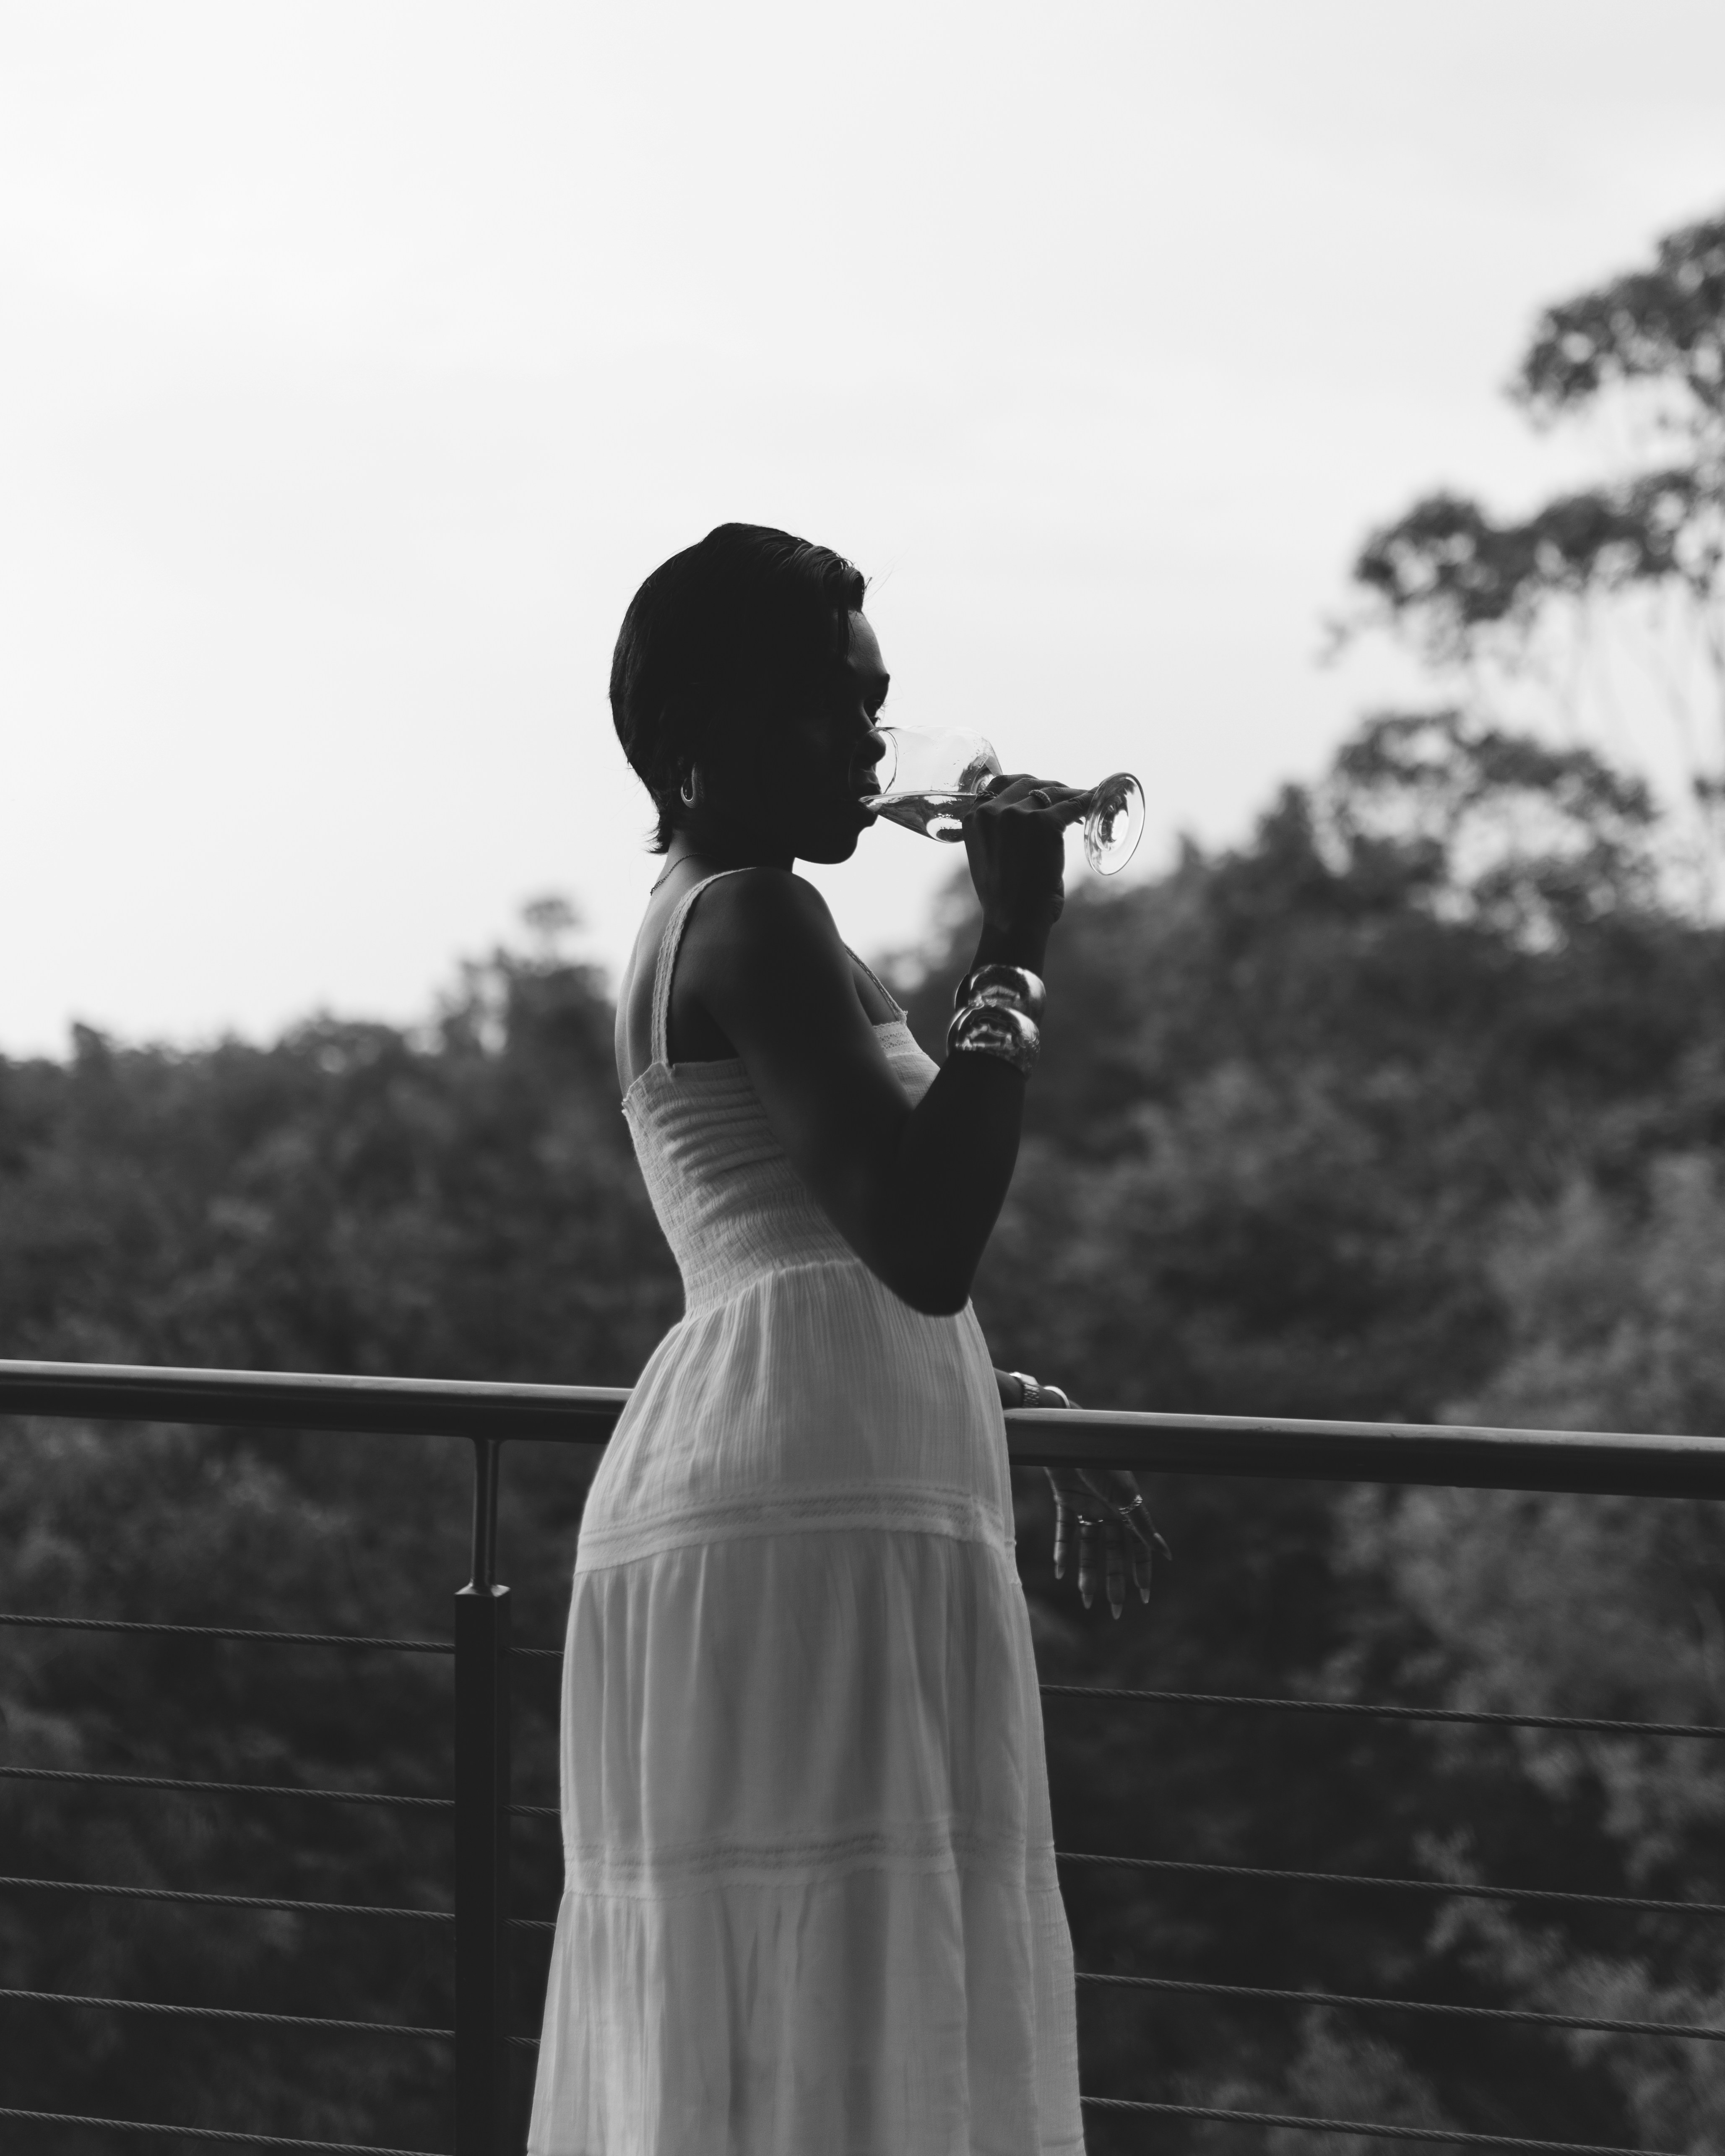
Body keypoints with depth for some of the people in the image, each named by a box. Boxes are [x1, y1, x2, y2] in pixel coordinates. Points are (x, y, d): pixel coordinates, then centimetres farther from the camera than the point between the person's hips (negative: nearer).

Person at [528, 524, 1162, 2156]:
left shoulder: (695, 928, 22)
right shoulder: (757, 921, -10)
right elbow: (923, 1239, -20)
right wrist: (1016, 951, -13)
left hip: (733, 1502, 10)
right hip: (822, 1527, -10)